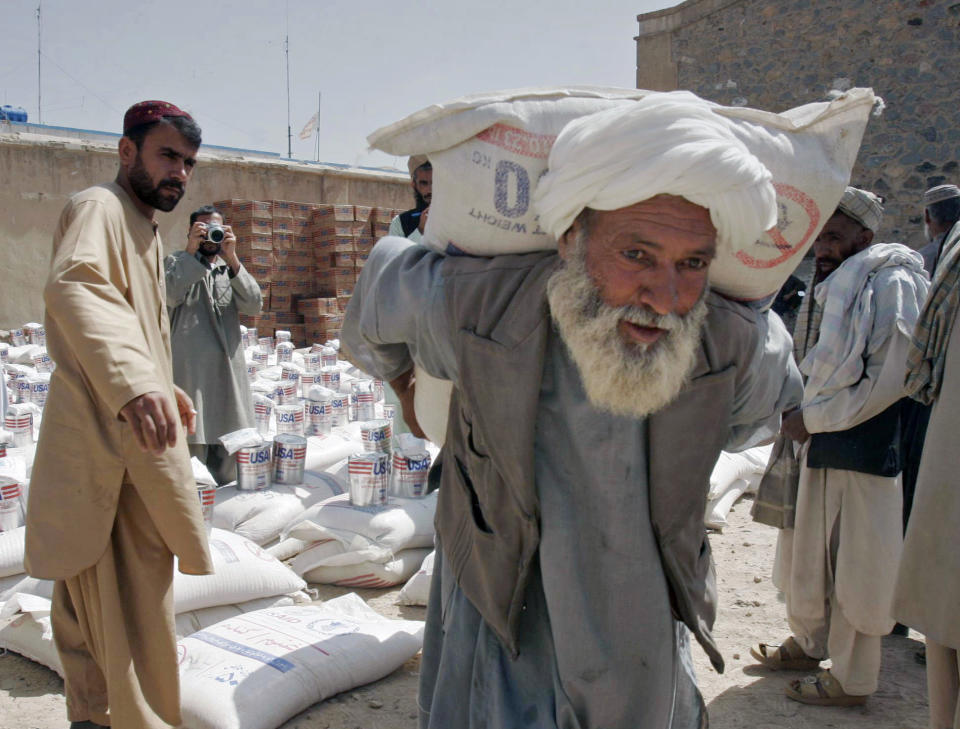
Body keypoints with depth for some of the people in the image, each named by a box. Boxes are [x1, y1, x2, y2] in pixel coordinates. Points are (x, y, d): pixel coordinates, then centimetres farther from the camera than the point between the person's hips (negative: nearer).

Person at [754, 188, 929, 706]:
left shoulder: (892, 284, -12)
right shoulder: (830, 288, 12)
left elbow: (890, 378, -17)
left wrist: (814, 417, -14)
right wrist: (799, 412, 4)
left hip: (866, 448, -8)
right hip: (821, 444, 8)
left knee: (856, 567, 3)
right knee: (807, 551, 17)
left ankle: (852, 680, 18)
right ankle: (809, 644, 37)